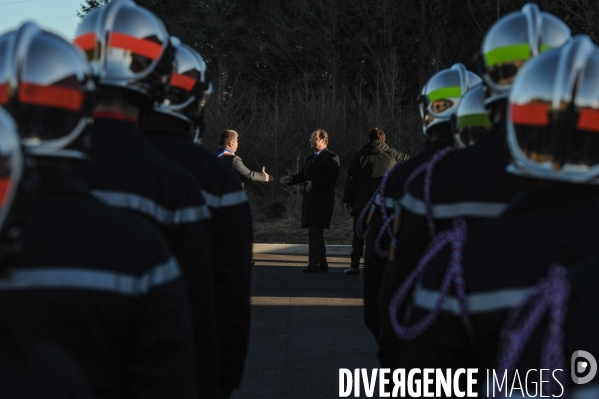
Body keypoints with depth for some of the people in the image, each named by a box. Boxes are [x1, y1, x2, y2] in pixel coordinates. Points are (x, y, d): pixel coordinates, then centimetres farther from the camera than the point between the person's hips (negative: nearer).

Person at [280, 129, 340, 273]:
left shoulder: (331, 158, -6)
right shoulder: (310, 158, 22)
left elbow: (332, 178, -17)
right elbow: (303, 175, 18)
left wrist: (314, 184, -23)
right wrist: (291, 179, 0)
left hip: (322, 200, -9)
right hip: (310, 200, 9)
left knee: (315, 231, -13)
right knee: (317, 233, 11)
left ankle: (315, 264, -13)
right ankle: (321, 264, 18)